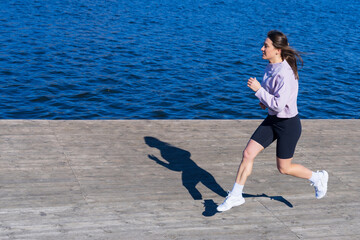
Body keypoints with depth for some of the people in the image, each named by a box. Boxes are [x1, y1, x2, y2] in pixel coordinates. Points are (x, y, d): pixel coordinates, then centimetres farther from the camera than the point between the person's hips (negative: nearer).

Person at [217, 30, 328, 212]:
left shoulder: (285, 74, -27)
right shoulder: (271, 66, 1)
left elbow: (278, 105, -30)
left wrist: (258, 90, -24)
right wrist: (265, 100, 6)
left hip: (288, 124, -8)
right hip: (272, 120, 8)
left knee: (284, 168, 8)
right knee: (248, 154, 2)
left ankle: (318, 178, 34)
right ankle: (235, 196, 14)